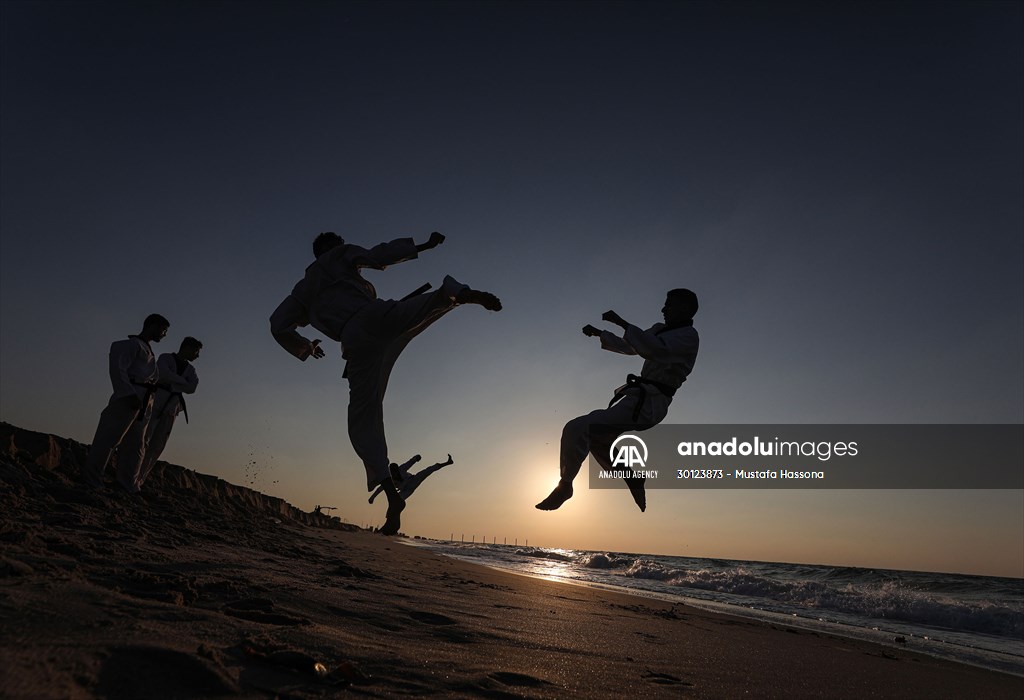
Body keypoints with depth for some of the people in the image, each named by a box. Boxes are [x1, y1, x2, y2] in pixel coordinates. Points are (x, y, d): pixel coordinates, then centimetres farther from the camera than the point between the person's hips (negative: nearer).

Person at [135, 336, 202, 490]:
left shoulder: (190, 369, 14)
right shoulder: (165, 358, 1)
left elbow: (192, 388, -3)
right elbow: (164, 374, -19)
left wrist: (171, 384, -10)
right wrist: (183, 381, -9)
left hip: (171, 409, 4)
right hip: (155, 403, -4)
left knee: (157, 446, 0)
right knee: (144, 440, -11)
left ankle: (139, 479, 6)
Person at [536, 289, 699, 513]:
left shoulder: (688, 336, -9)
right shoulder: (662, 330, 19)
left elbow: (654, 349, -28)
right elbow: (628, 347, 30)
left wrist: (621, 322, -23)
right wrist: (599, 333, 24)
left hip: (646, 404, -10)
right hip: (641, 401, 10)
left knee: (576, 429, -19)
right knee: (594, 437, 26)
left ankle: (564, 485, -2)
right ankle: (633, 480, 25)